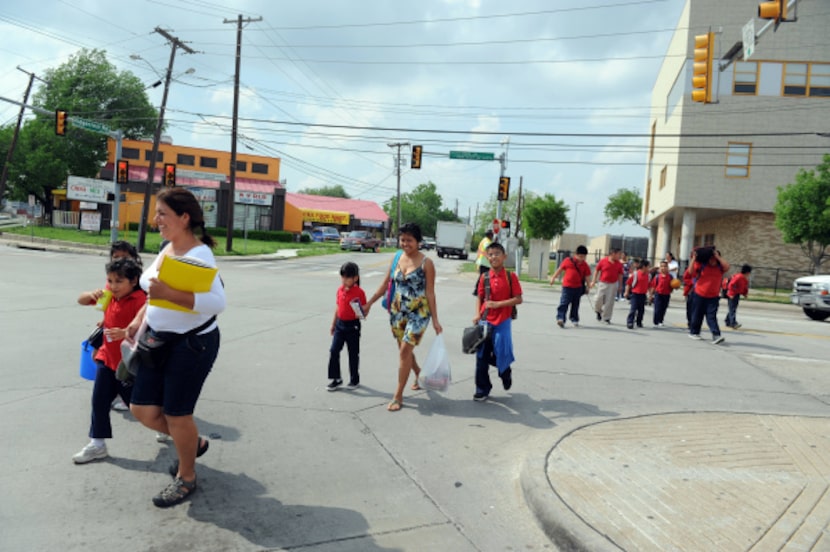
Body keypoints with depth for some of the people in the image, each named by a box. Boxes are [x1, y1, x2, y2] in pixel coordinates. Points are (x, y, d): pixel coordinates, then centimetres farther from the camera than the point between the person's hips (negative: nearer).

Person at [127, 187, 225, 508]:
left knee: (177, 414, 5)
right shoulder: (167, 249, 6)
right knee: (143, 410, 13)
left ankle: (186, 478, 30)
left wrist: (169, 294, -36)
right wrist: (140, 318, 10)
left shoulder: (199, 254, -20)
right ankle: (194, 443, 38)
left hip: (192, 344, -8)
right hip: (158, 340, 8)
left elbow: (217, 302, -32)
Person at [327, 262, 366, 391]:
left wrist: (360, 313, -32)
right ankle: (336, 379, 15)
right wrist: (333, 323, 19)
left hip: (353, 326, -5)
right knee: (334, 351, 2)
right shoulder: (340, 290, 4)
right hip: (340, 324, 5)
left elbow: (364, 311, -10)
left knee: (353, 353, 7)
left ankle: (355, 380, 23)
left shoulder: (359, 292, -13)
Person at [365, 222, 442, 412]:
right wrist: (369, 303, 11)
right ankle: (419, 374, 45)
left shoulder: (426, 263, -10)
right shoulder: (396, 260, 3)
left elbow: (430, 293, -9)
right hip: (398, 311, 5)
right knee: (404, 349, 16)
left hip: (418, 313, -5)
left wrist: (435, 320, -10)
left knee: (405, 350, -8)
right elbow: (385, 285, 11)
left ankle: (398, 396, 2)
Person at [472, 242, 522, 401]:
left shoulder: (510, 276, -6)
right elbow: (479, 297, 7)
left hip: (503, 322, -2)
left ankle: (506, 373, 39)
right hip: (485, 322, 3)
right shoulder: (484, 277, 2)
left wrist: (497, 304, -17)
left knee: (500, 354, 4)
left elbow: (518, 299, -9)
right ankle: (482, 389, 17)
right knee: (482, 357, 4)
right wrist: (477, 314, -8)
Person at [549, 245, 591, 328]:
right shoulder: (568, 261, -2)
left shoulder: (585, 265, 3)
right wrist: (553, 278, 9)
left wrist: (587, 286, 8)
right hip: (567, 286, -3)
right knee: (564, 303, -10)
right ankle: (560, 318, -14)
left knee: (575, 304, 13)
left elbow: (586, 277, 9)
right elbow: (560, 269, 7)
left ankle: (574, 320, 25)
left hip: (578, 287, 3)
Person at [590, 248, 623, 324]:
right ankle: (598, 311, 28)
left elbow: (620, 275, 9)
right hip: (603, 283, -1)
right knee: (599, 299, -2)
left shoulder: (619, 264, 2)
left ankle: (606, 318, 11)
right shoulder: (603, 261, -5)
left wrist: (620, 285, 7)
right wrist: (593, 281, -2)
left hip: (613, 284, 1)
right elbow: (596, 270, 2)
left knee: (609, 302, 2)